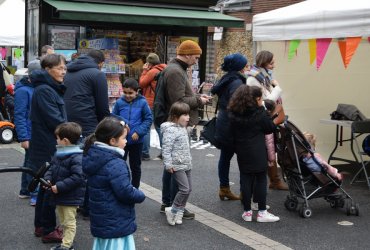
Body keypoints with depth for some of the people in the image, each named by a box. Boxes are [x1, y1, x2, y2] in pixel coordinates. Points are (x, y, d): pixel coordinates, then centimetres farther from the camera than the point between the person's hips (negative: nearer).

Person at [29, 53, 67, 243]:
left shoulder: (51, 89, 14)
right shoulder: (44, 90, -17)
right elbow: (55, 121, -22)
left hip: (49, 147, 10)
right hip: (48, 148, -10)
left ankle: (40, 225, 28)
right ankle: (48, 230, 8)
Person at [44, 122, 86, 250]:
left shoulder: (77, 158, -24)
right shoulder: (58, 154, 5)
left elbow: (77, 177, -29)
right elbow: (51, 168, 15)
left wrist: (59, 187, -27)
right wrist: (47, 179, -5)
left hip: (70, 198, -9)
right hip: (59, 196, 9)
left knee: (69, 223, 3)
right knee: (63, 222, 20)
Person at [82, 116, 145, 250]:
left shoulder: (93, 156, 2)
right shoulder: (115, 165, -25)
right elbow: (126, 193, -25)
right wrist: (140, 195, -6)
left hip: (101, 221, 9)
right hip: (117, 225, -9)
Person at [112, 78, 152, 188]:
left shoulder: (142, 103, -9)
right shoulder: (119, 102, -5)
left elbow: (149, 119, -6)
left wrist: (139, 132, -16)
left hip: (136, 141, -1)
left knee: (135, 166, 14)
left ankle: (135, 188, 27)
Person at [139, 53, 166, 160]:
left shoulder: (153, 71, -14)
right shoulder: (163, 70, 10)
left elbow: (141, 83, -8)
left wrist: (144, 70, -2)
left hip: (151, 103, -8)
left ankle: (145, 153, -1)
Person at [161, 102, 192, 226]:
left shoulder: (183, 128, 13)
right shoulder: (170, 130, -17)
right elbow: (166, 148, -20)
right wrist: (168, 164, -21)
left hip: (186, 164, 9)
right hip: (177, 166, -9)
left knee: (188, 189, 10)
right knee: (184, 189, -13)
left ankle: (179, 211, 22)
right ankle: (173, 211, 2)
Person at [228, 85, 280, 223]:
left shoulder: (234, 114, 3)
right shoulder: (259, 113, -11)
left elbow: (233, 133, 9)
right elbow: (271, 128, -1)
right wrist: (265, 112, 6)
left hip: (242, 153, 4)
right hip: (258, 153, -4)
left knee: (246, 180, 8)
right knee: (261, 180, 3)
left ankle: (247, 212, 13)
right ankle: (262, 212, 5)